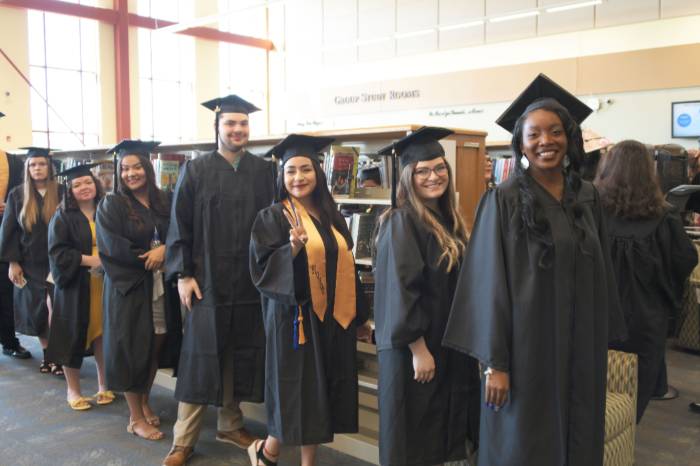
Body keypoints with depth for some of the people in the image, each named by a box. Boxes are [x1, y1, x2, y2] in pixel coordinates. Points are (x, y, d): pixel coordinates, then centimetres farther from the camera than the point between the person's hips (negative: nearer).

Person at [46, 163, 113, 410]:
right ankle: (72, 389, 20)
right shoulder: (63, 216, -3)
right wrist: (89, 260, -19)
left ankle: (103, 385, 21)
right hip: (75, 286, -3)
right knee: (74, 335, 5)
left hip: (104, 285, 3)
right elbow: (57, 252, -10)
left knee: (103, 333, 6)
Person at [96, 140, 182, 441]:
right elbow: (112, 247, -13)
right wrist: (149, 257, -10)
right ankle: (135, 418, 14)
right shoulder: (111, 205, -4)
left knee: (156, 346, 10)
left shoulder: (163, 202, 8)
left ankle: (145, 404, 30)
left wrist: (164, 251, -15)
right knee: (132, 349, 2)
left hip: (161, 286, 4)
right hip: (128, 287, -4)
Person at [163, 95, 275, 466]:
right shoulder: (196, 171, 0)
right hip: (207, 280, -2)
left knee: (239, 356, 11)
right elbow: (180, 226, -1)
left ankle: (230, 424, 29)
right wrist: (183, 274, -7)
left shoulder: (265, 171, 6)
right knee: (201, 358, 3)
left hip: (251, 282, 3)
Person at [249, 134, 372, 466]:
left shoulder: (331, 216, 10)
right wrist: (293, 248, -31)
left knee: (321, 395, 10)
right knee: (296, 393, 1)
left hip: (334, 318, 6)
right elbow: (262, 268, -14)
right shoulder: (272, 217, -6)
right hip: (295, 318, -5)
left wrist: (360, 316, 16)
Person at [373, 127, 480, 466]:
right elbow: (399, 291, -21)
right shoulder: (402, 222, -16)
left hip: (447, 345, 8)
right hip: (416, 348, -8)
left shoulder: (447, 221, 9)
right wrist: (418, 349, -22)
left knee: (438, 438, 17)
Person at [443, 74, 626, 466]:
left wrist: (605, 339, 10)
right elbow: (491, 282, -12)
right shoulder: (504, 201, -10)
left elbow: (602, 272, 11)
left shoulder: (588, 197, 5)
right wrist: (496, 361, -14)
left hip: (582, 346, 5)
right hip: (527, 344, -5)